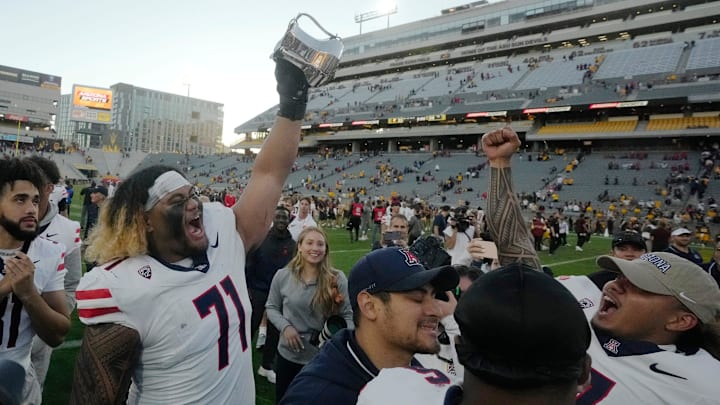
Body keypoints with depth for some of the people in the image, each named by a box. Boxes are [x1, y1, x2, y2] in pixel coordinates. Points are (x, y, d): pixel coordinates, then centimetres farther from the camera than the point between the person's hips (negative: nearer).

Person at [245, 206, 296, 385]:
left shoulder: (292, 244, -3)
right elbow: (249, 263, -6)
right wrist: (246, 287, -10)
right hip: (257, 290, -2)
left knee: (274, 331, 11)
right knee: (250, 327, 5)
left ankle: (266, 366, 28)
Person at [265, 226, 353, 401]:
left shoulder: (337, 278, -12)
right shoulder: (282, 276, -9)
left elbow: (348, 314, -7)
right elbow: (271, 307, 4)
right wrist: (285, 326, -13)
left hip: (324, 356, -1)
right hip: (289, 353, 1)